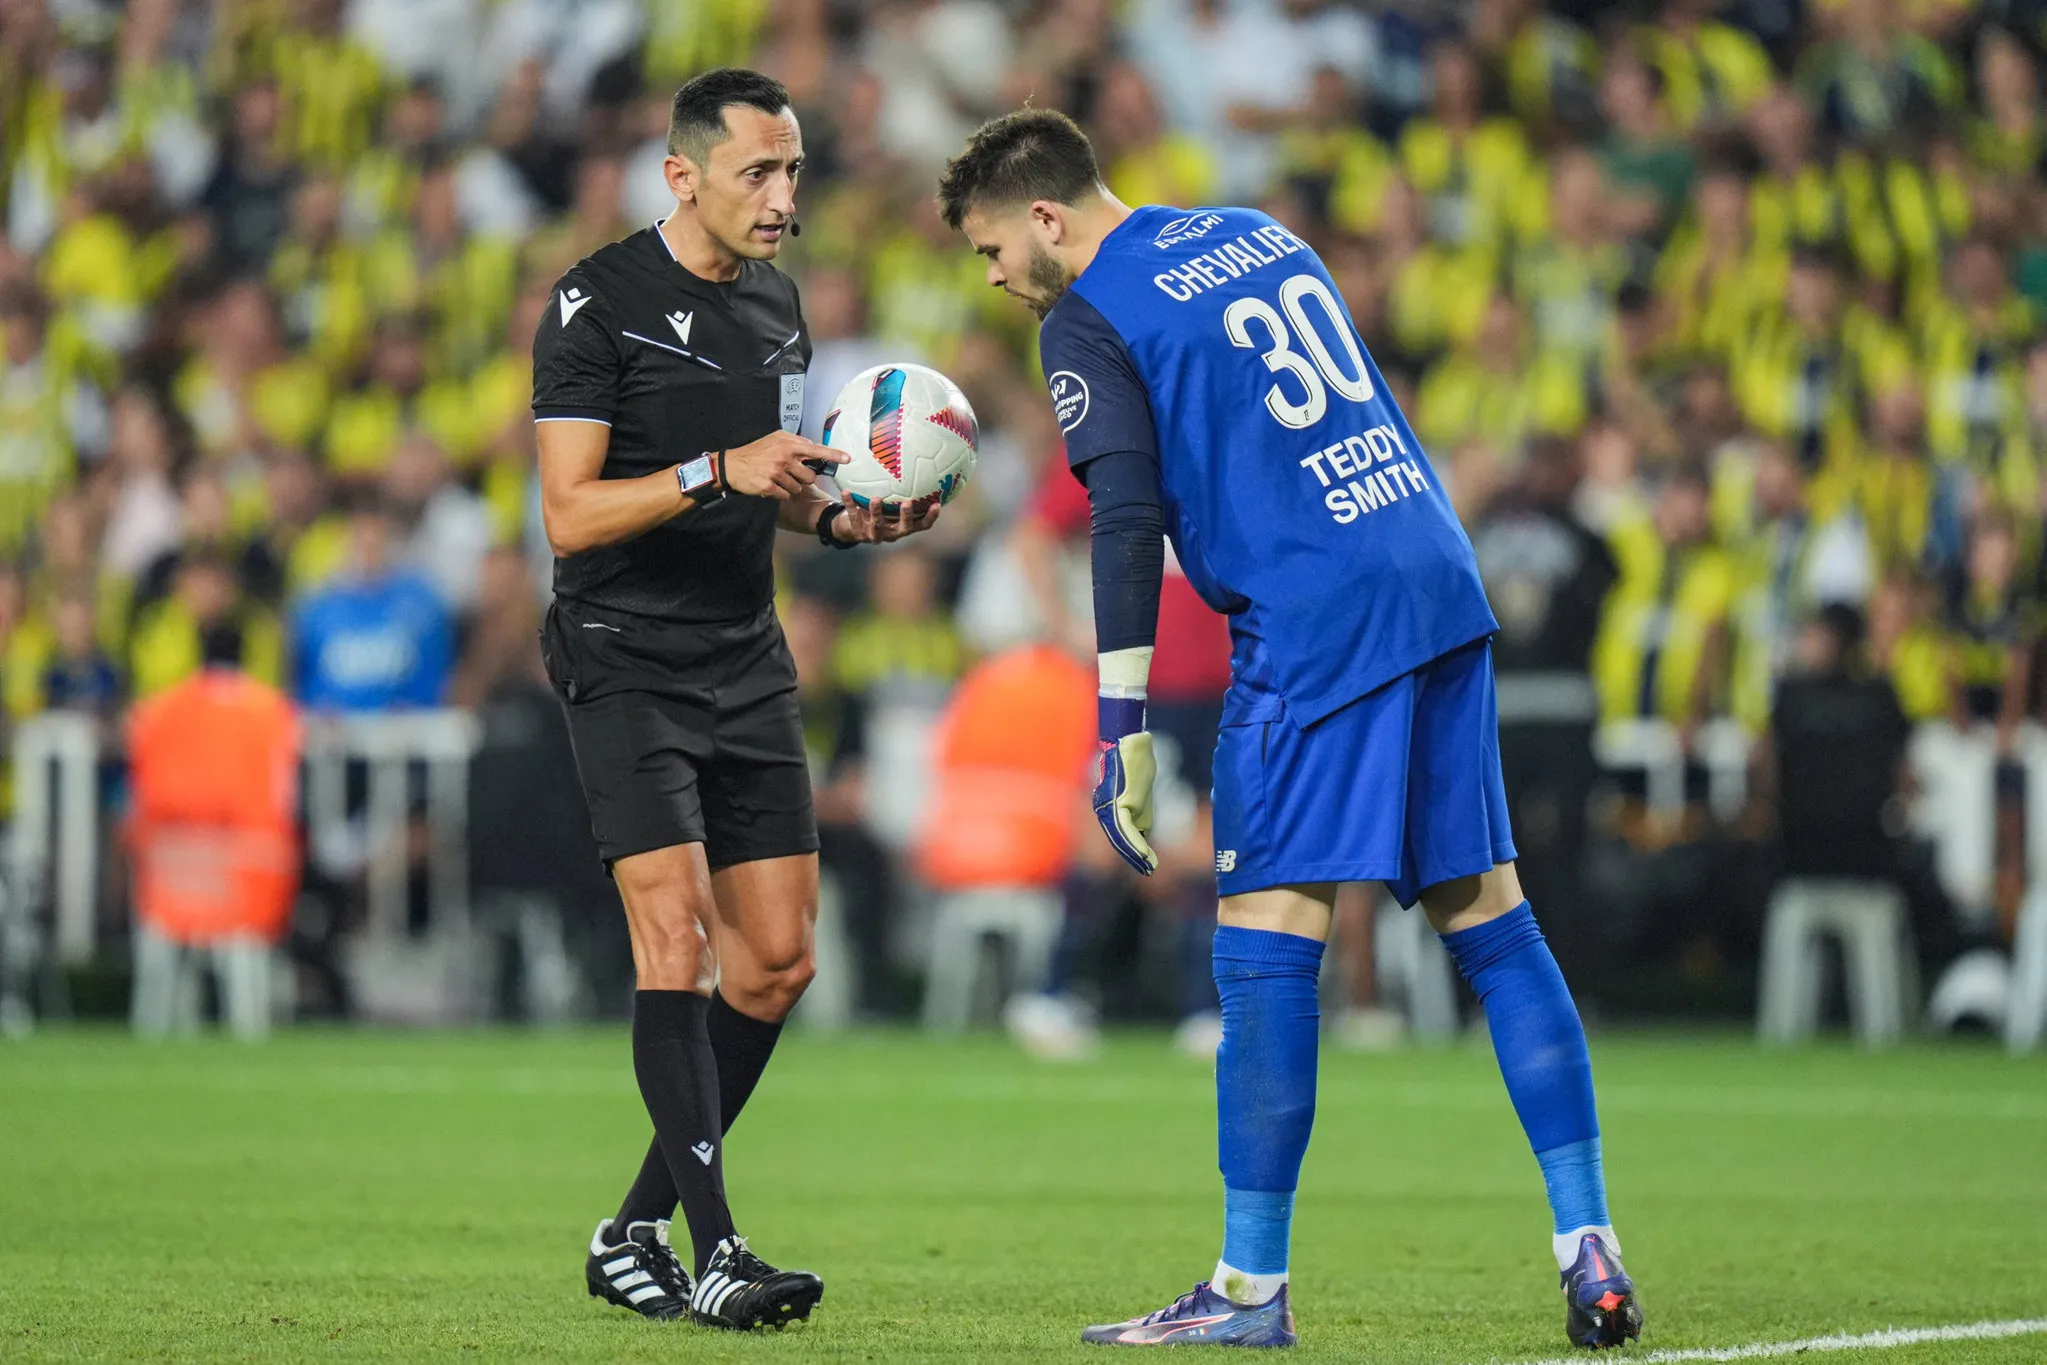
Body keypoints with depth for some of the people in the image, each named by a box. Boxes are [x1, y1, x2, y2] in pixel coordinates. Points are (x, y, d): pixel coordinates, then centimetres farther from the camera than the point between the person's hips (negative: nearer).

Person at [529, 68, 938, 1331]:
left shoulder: (776, 301, 12)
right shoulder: (599, 303, -10)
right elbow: (570, 513, -15)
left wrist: (844, 519, 4)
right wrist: (718, 471, -26)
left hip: (746, 661, 7)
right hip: (624, 659, -7)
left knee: (778, 959, 4)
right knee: (678, 935, -18)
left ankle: (636, 1235, 14)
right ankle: (714, 1252, -19)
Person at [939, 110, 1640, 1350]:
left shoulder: (1089, 319, -2)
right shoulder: (1261, 235, 21)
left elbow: (1128, 523, -11)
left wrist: (1122, 729, -11)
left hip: (1315, 630, -8)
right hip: (1445, 587, 8)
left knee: (1265, 943, -4)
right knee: (1491, 919, 10)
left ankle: (1251, 1289, -4)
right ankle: (1591, 1252, 7)